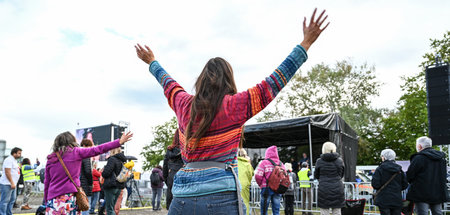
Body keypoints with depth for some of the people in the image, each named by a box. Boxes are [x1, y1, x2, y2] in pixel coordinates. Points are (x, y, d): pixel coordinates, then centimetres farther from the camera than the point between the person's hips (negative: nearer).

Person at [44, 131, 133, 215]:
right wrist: (119, 142, 3)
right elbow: (97, 149, 0)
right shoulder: (76, 152, 2)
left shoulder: (50, 159, 11)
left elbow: (46, 183, 13)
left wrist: (47, 201, 22)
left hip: (53, 201, 3)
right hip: (69, 199, -3)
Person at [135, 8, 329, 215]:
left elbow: (169, 85, 27)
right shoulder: (235, 105, -6)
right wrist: (306, 44, 2)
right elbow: (273, 83, -3)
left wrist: (152, 62, 48)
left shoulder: (184, 104, 8)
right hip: (221, 197, -4)